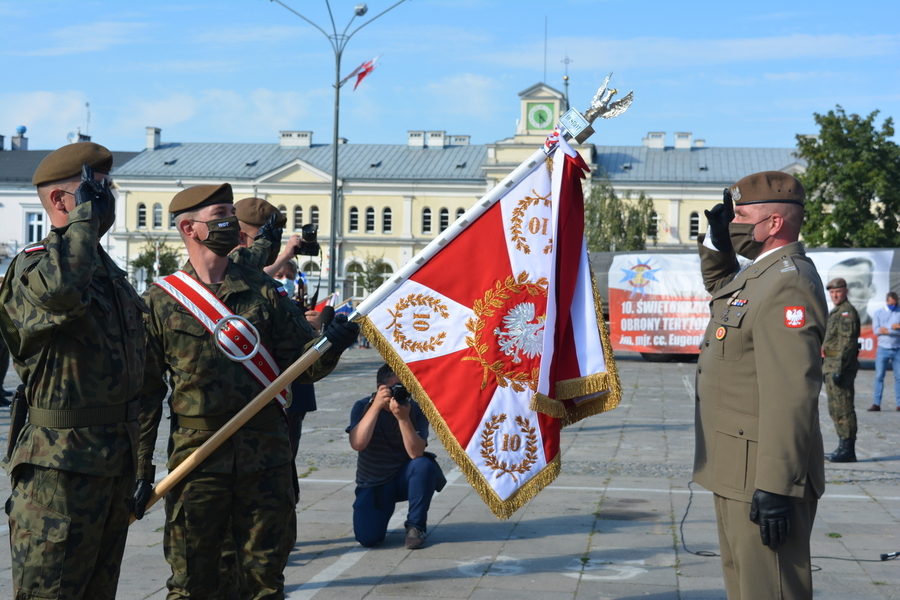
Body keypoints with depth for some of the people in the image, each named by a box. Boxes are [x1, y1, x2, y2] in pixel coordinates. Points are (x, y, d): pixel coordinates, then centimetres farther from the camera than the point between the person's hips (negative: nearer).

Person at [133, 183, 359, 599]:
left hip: (265, 456, 2)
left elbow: (302, 366, 6)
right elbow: (145, 392, 3)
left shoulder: (263, 291, 8)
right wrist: (140, 469, -1)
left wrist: (329, 345, -16)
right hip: (196, 456, -2)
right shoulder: (160, 302, 2)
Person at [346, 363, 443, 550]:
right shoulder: (363, 407, -11)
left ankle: (415, 527, -12)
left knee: (424, 465, -33)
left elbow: (416, 453, -24)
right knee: (367, 538, -21)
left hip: (404, 478, 1)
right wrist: (376, 406, -32)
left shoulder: (415, 410, -12)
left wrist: (403, 418, -36)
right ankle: (382, 510, 17)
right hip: (373, 484, -1)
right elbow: (357, 444, -28)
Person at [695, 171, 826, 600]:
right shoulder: (759, 275, 12)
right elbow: (719, 287, 37)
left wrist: (775, 488, -28)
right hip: (736, 470, 11)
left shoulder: (788, 284, -20)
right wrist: (716, 241, 16)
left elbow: (791, 395, -26)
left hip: (762, 473, -11)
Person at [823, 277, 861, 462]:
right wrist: (827, 369, 23)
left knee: (843, 408, -10)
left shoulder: (847, 312, -12)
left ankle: (848, 450, -8)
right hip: (831, 365, 11)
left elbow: (847, 342, -20)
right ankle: (844, 447, 19)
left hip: (841, 365, -11)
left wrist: (839, 369, -25)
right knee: (835, 409, 14)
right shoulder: (835, 312, 20)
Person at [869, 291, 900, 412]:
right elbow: (876, 330, -7)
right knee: (879, 377, -2)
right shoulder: (878, 313, 7)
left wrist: (887, 330, -14)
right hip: (883, 349, 0)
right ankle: (877, 404, 0)